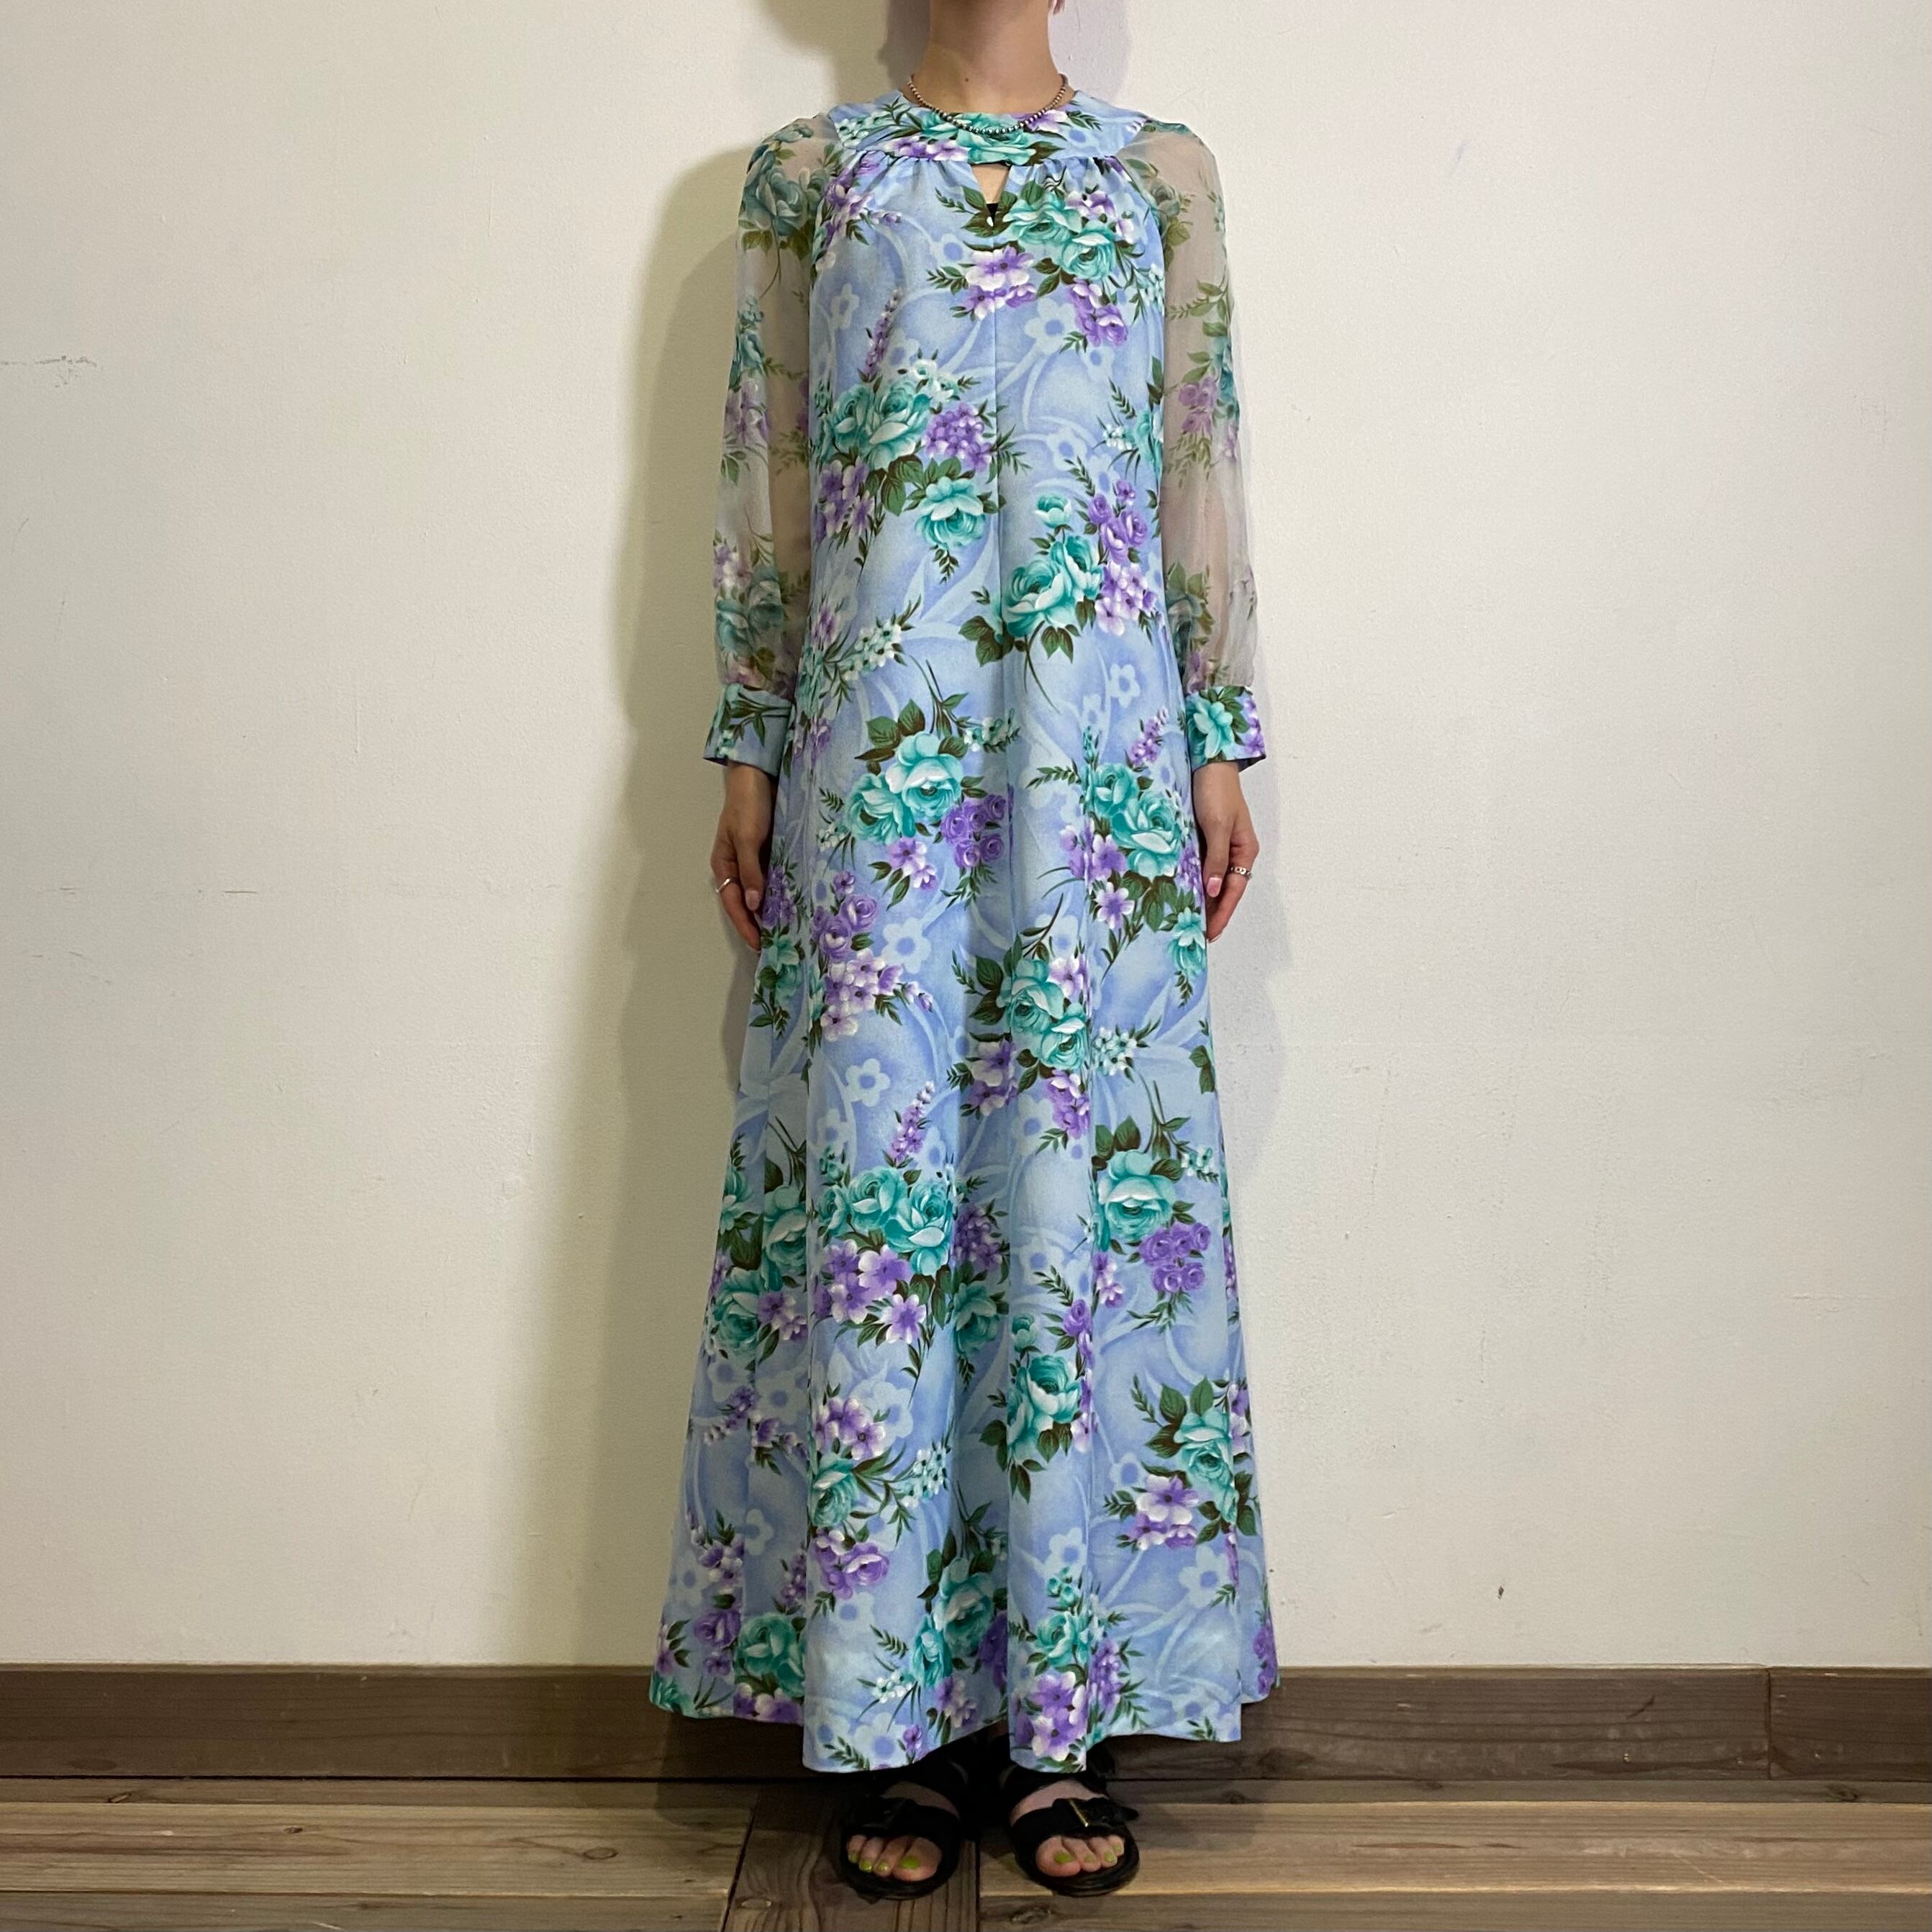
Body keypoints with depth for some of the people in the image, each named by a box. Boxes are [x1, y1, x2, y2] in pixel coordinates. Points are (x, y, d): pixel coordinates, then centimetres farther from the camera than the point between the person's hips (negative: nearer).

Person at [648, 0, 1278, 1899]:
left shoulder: (1161, 172, 14)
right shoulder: (806, 170, 13)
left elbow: (1203, 481, 11)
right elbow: (764, 488, 10)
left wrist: (1224, 746, 4)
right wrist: (746, 750, 4)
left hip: (1096, 755, 1)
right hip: (876, 742, 0)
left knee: (1073, 1180, -1)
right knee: (873, 1184, -2)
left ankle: (1062, 1712, 12)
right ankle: (898, 1721, 11)